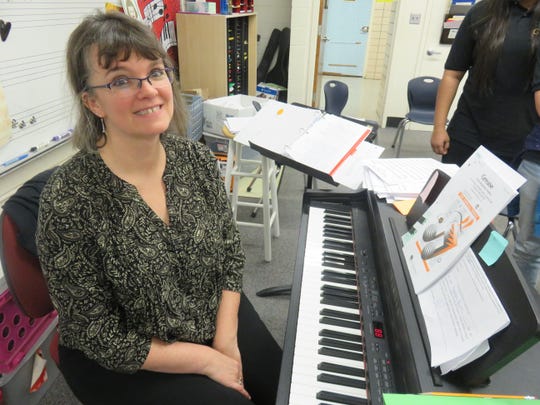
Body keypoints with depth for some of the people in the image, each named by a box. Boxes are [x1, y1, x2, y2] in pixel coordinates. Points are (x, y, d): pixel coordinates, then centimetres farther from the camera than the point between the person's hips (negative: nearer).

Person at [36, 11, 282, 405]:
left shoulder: (198, 158, -11)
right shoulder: (68, 199, -25)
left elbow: (231, 250, -1)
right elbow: (100, 336, -18)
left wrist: (226, 336, -10)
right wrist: (206, 359, -15)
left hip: (219, 317, 4)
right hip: (126, 362, -3)